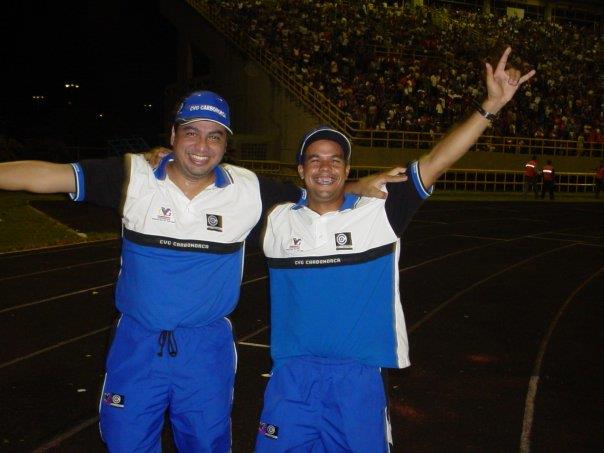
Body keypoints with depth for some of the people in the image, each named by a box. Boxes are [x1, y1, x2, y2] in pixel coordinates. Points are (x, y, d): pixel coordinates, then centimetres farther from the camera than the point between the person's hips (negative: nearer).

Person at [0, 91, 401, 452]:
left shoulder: (249, 190, -6)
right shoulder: (135, 177, -9)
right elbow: (48, 175, -12)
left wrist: (362, 185, -11)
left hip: (208, 348, 1)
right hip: (138, 344, 0)